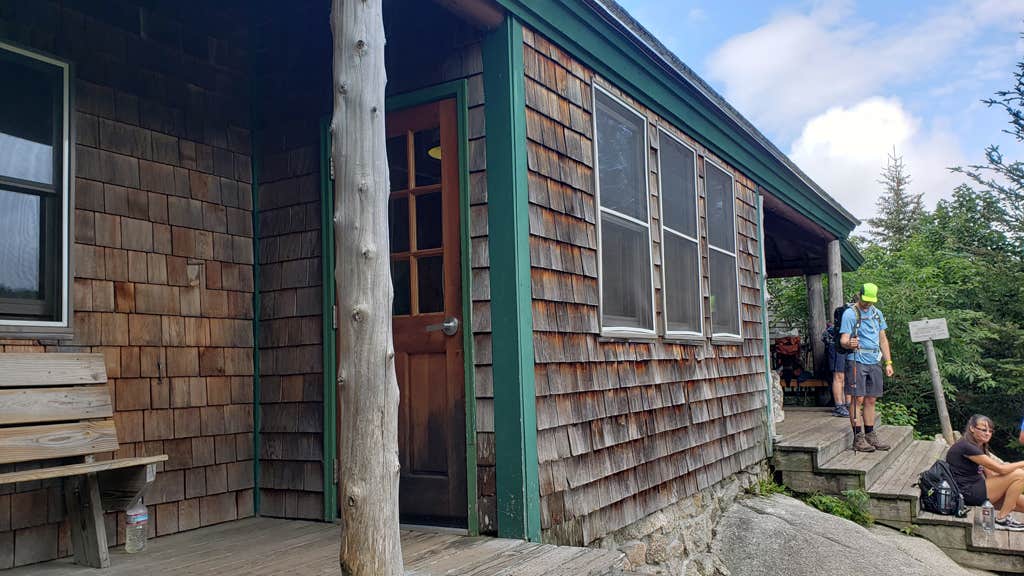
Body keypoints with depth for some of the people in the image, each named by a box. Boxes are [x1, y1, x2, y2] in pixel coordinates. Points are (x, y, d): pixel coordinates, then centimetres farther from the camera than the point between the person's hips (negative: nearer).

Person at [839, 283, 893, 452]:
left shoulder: (877, 313, 16)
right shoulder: (850, 313, -4)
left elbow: (883, 339, 20)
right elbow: (843, 339, -11)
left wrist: (888, 362, 14)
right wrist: (849, 344, -35)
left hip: (874, 362, 6)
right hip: (857, 361, -6)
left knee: (871, 400, 9)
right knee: (858, 398, -7)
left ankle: (870, 435, 16)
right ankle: (858, 438, -4)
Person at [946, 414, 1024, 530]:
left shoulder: (979, 447, 16)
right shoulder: (966, 447, -17)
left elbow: (991, 474, 11)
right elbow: (1000, 469, -16)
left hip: (975, 489, 10)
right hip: (967, 493, -10)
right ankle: (1002, 519, -6)